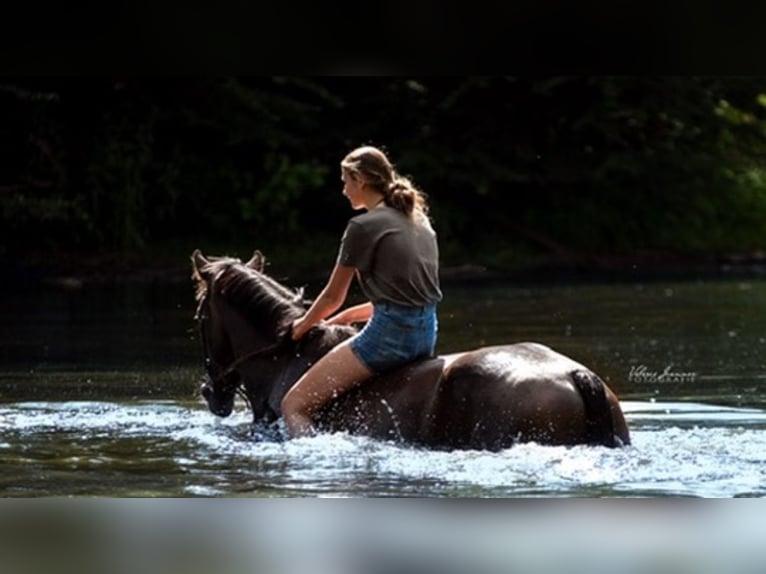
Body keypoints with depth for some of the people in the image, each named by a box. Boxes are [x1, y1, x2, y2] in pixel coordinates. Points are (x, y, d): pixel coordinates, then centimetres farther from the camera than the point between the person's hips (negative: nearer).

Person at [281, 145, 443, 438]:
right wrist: (345, 317, 23)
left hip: (390, 335, -9)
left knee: (293, 405, -8)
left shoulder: (363, 226, -9)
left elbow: (333, 297, -1)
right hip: (427, 334, 9)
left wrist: (303, 325, 18)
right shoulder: (419, 221, 15)